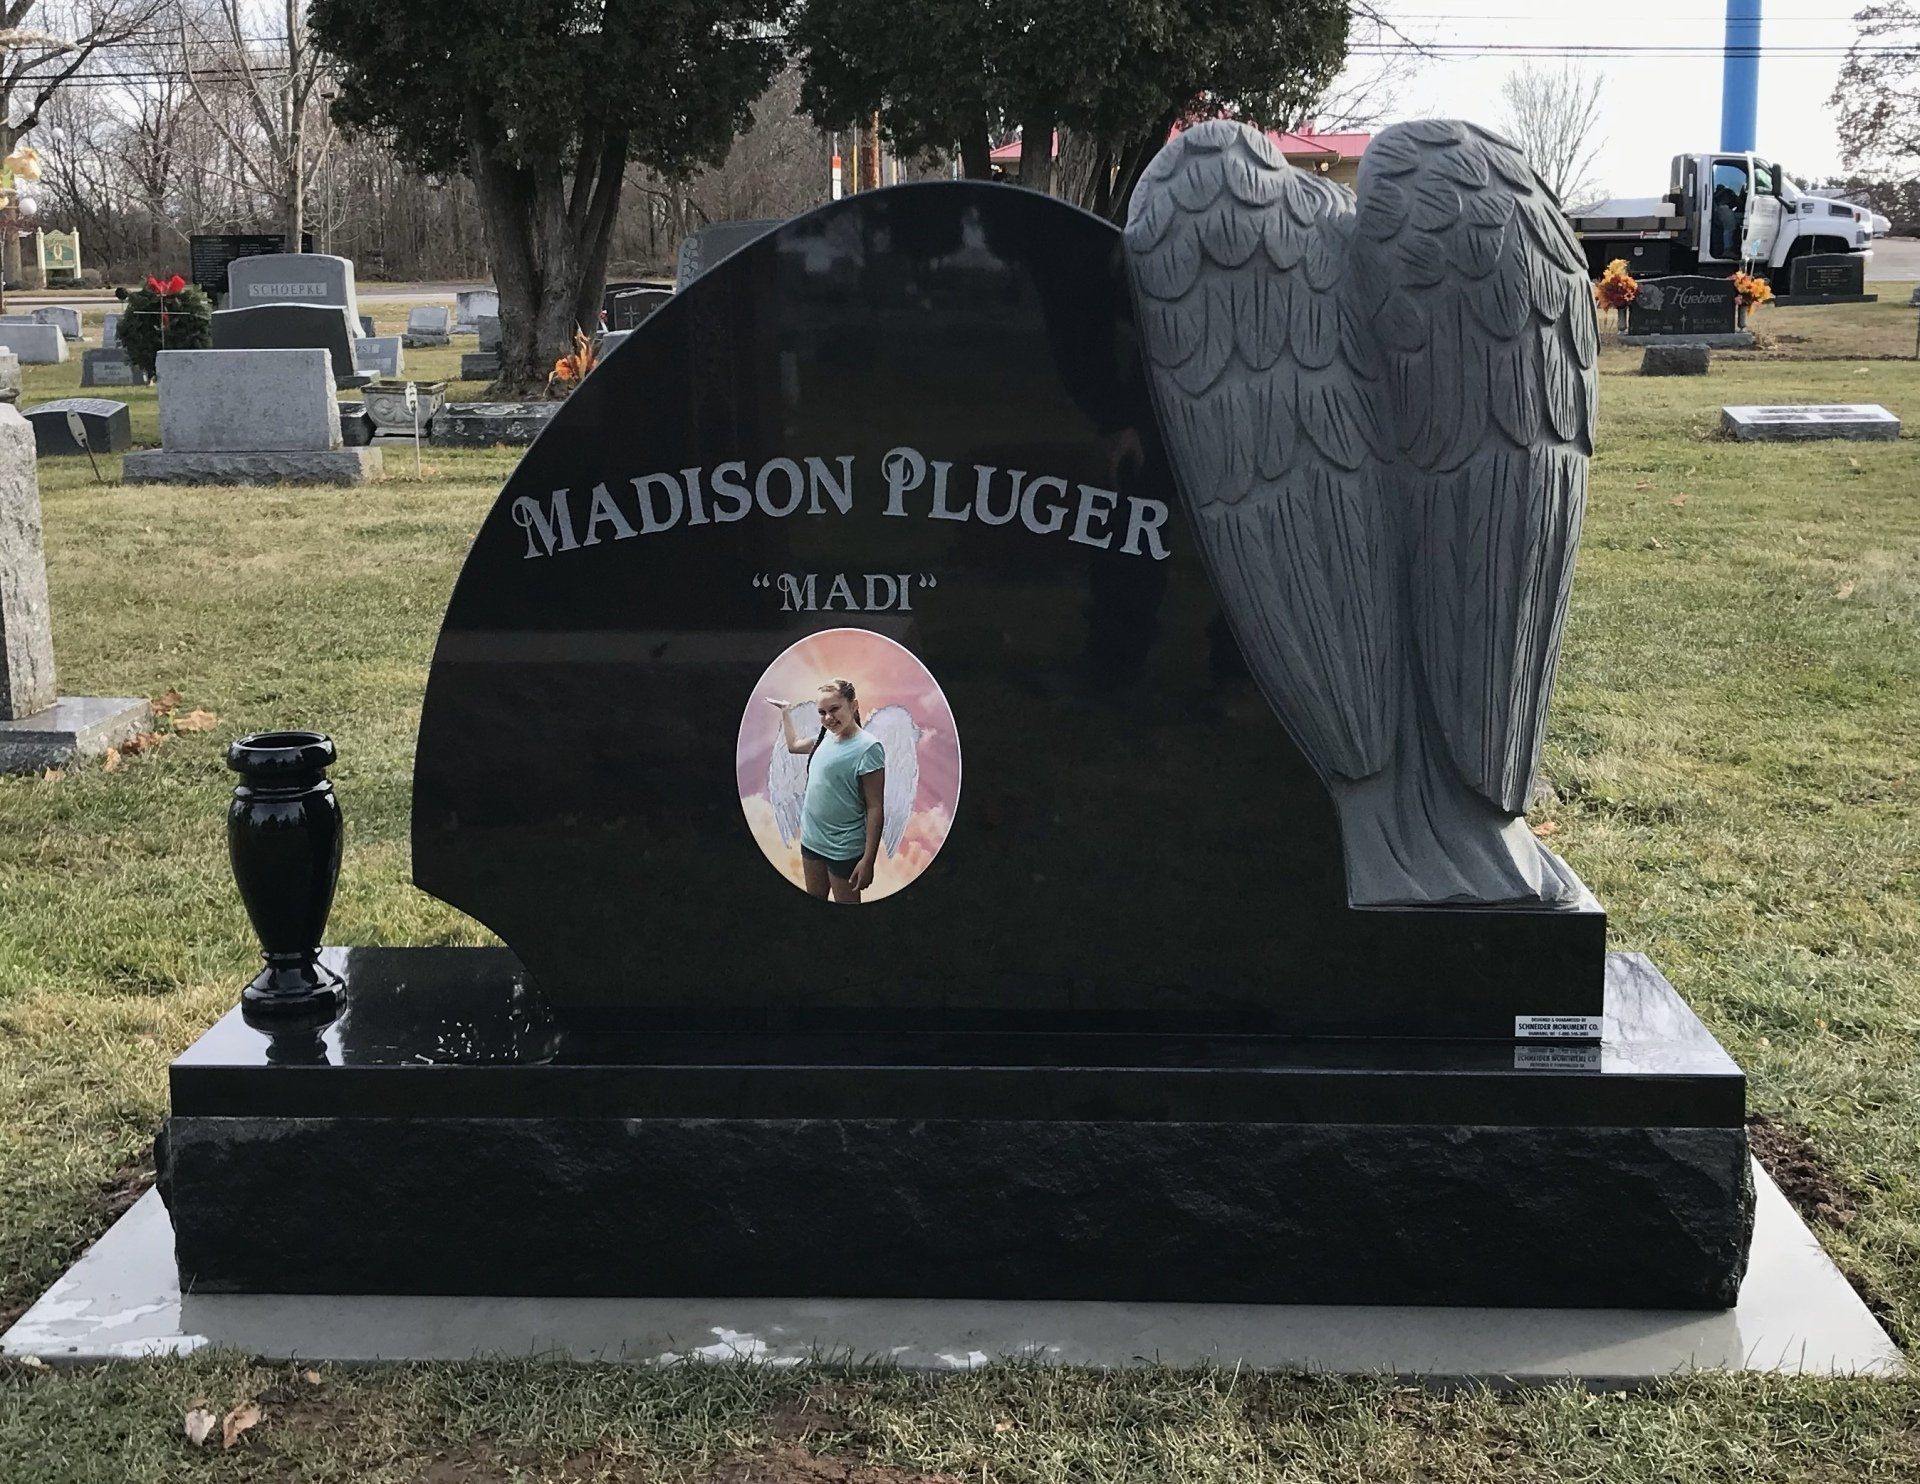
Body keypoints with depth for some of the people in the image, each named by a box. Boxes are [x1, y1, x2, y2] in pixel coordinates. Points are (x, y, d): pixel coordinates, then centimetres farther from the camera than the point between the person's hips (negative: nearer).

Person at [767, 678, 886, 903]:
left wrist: (868, 860, -21)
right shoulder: (826, 738, 5)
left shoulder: (868, 748, -19)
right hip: (811, 840, 7)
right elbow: (793, 745, 29)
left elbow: (875, 808, -19)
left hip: (844, 849, -7)